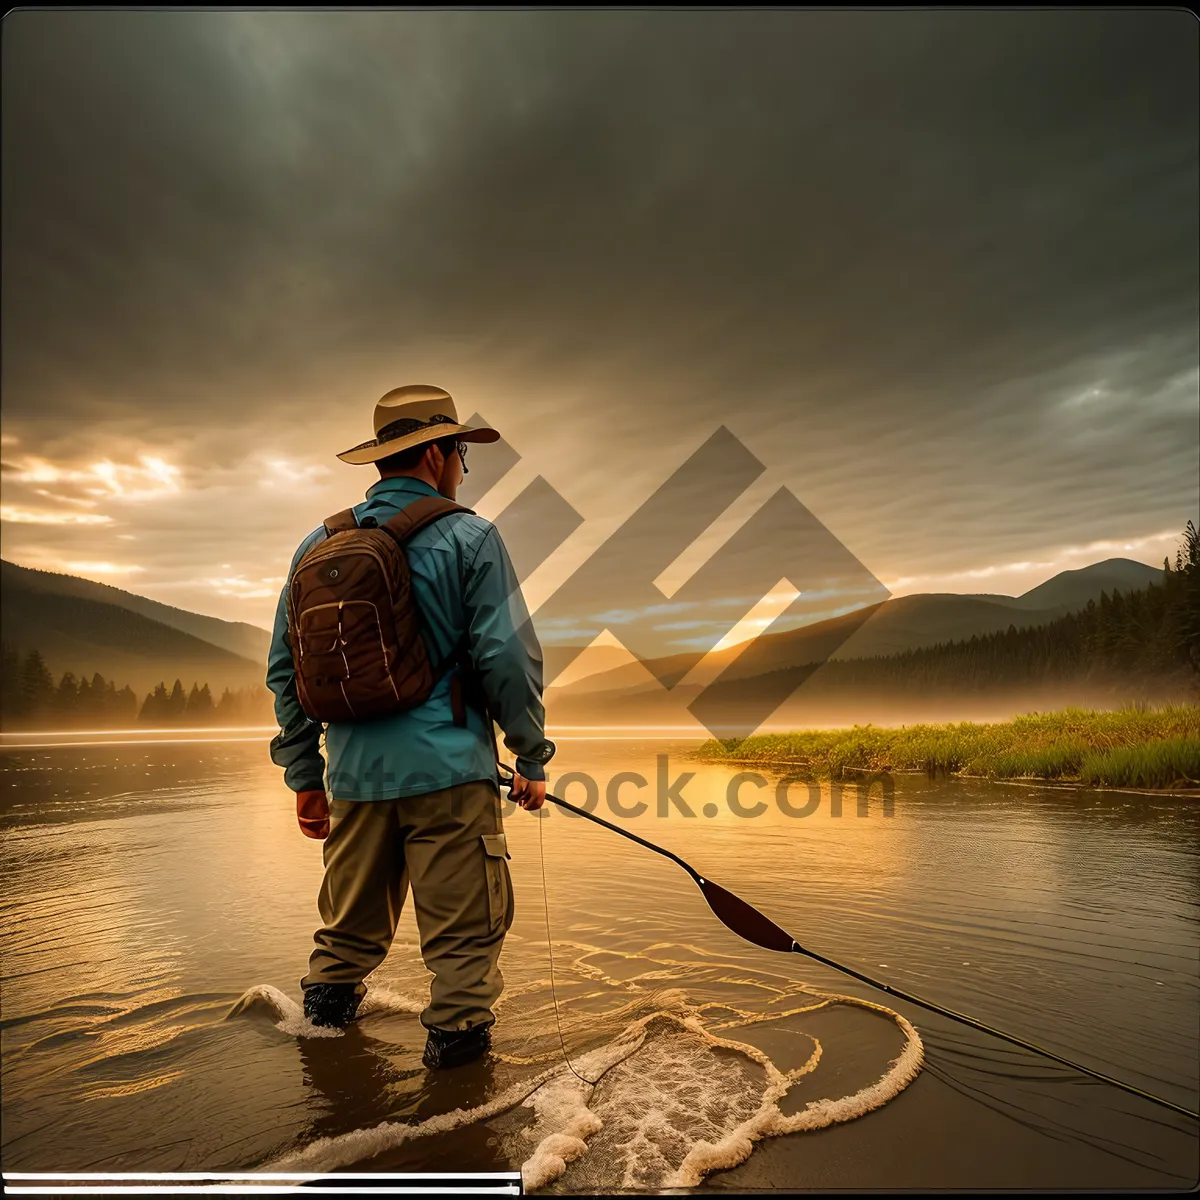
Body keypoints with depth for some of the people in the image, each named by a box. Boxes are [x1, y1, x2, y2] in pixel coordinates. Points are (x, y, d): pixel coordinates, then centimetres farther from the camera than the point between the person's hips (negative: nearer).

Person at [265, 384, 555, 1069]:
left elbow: (285, 669, 11)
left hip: (354, 776, 6)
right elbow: (507, 657, -11)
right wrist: (533, 759, -1)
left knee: (351, 932, 24)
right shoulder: (468, 536, -6)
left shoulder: (317, 545, 10)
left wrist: (304, 775, 18)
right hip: (448, 769, -6)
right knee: (466, 935, 7)